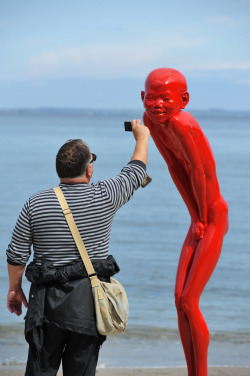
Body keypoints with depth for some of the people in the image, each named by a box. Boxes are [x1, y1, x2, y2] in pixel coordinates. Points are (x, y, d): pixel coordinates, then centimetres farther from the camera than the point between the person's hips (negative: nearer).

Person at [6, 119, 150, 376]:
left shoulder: (35, 204, -4)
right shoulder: (105, 197, -6)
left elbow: (17, 254, 1)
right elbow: (136, 172, 13)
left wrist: (14, 288, 17)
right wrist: (141, 137, 30)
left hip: (47, 299, 0)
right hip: (90, 300, 0)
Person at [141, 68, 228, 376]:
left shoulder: (181, 123, -27)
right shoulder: (150, 120, -2)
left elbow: (201, 171, -22)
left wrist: (203, 219, -9)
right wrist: (195, 218, 5)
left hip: (215, 218, -8)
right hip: (199, 220, 8)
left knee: (189, 302, -7)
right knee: (180, 300, 8)